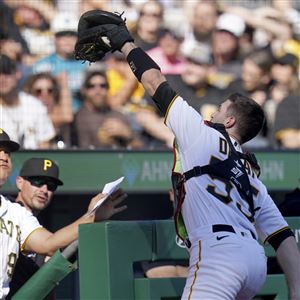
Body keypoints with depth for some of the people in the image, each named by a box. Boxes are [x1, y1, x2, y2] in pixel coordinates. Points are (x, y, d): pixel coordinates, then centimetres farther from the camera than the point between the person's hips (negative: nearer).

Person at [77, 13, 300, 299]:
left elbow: (155, 82, 17)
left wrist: (126, 44, 30)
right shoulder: (250, 174, 28)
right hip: (256, 261, 8)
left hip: (219, 250, -8)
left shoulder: (204, 134, 12)